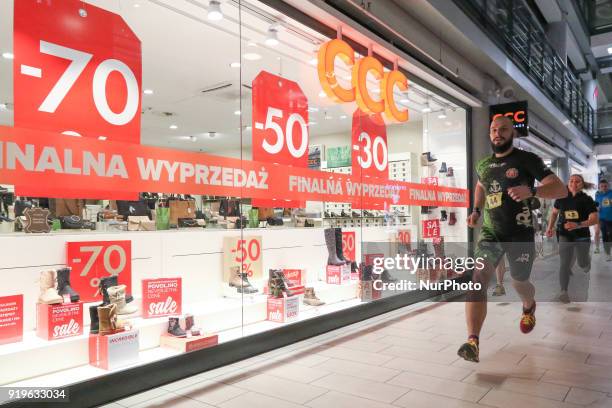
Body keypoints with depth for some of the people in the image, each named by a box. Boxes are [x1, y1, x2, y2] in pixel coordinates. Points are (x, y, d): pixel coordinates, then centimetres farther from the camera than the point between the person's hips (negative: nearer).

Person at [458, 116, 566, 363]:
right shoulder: (483, 165, 8)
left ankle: (529, 307, 52)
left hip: (520, 234, -2)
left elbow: (561, 189, -14)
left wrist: (531, 191, -34)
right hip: (490, 232, 3)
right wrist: (476, 210, 13)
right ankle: (473, 342, -25)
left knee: (519, 282, 13)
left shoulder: (526, 160, -7)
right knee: (478, 279, -18)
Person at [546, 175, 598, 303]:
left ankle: (587, 259, 52)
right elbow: (554, 212, 15)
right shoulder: (562, 198, -1)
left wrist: (577, 225, -29)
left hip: (582, 236, 0)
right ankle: (564, 292, -10)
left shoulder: (587, 200, -8)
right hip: (565, 235, 1)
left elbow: (595, 219, -15)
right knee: (565, 263, -10)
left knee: (582, 264, 14)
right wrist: (550, 227, 4)